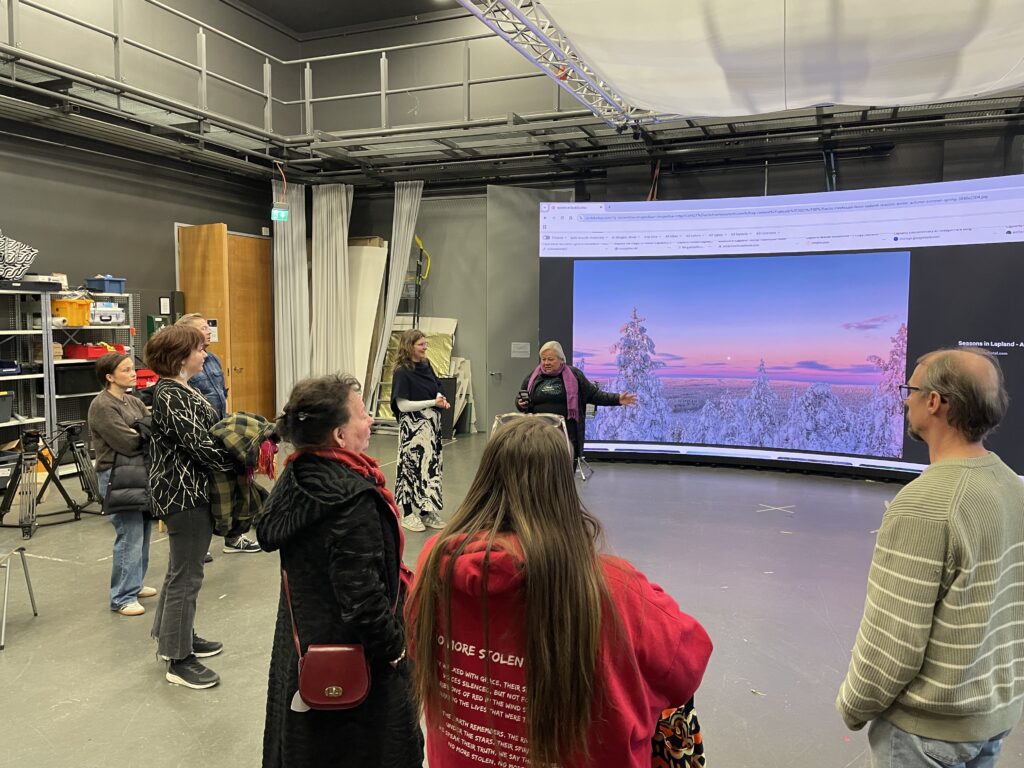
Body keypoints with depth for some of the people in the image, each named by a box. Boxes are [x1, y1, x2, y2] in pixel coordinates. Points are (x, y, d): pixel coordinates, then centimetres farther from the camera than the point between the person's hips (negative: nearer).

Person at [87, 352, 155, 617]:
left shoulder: (133, 402, 14)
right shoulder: (102, 406, -11)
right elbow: (128, 443, -17)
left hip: (139, 473, 8)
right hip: (117, 477, -8)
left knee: (142, 534, 13)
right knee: (130, 537, -7)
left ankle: (134, 585, 27)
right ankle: (122, 598, 3)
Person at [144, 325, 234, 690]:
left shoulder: (178, 389, 10)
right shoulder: (171, 396, -21)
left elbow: (204, 433, 13)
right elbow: (200, 446, -25)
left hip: (187, 490, 11)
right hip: (184, 493, -11)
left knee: (182, 568, 22)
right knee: (187, 575, 0)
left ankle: (177, 635, 38)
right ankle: (178, 659, 12)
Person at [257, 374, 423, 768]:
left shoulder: (296, 477, -3)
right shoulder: (353, 498, -29)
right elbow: (361, 592, -30)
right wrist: (392, 644, -14)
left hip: (301, 643, 8)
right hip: (354, 657, -8)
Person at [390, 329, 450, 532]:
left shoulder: (426, 366, 8)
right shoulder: (402, 372, -12)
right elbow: (402, 405, -15)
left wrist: (441, 400, -2)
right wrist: (433, 402, -18)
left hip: (431, 424, 7)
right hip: (413, 426, -7)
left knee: (431, 464, 11)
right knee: (412, 465, 0)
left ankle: (427, 511, 22)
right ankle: (408, 514, 12)